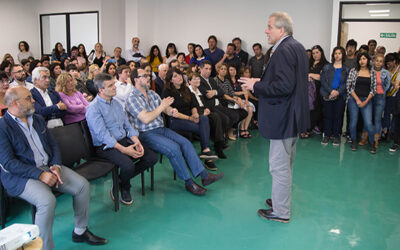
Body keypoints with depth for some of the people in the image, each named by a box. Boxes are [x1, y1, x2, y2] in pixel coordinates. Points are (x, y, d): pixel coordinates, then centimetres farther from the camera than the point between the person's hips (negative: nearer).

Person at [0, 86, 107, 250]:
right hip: (20, 176, -7)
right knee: (47, 200, -32)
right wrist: (40, 174, -22)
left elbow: (53, 145, 15)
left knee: (83, 184, -7)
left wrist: (56, 166, -6)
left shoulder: (38, 120, 14)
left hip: (48, 167, 7)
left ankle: (80, 232, 10)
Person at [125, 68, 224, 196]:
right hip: (146, 134, -8)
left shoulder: (152, 93, 15)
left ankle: (204, 175, -9)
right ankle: (188, 183, -13)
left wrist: (170, 111, -9)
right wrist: (162, 106, -13)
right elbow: (146, 119, -21)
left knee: (186, 143, -9)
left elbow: (165, 108, 16)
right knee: (174, 148, -26)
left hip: (161, 129, 8)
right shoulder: (132, 98, -10)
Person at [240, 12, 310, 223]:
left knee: (279, 166, 0)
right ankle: (281, 200, 37)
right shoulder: (297, 47, 13)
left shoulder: (284, 50, -18)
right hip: (294, 115, 11)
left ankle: (280, 212, 12)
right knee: (286, 164, 22)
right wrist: (262, 82, 12)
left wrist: (256, 86, -16)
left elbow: (284, 86, -27)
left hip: (283, 118, -11)